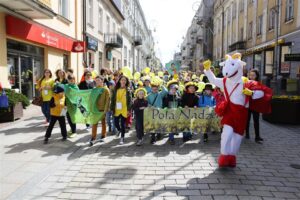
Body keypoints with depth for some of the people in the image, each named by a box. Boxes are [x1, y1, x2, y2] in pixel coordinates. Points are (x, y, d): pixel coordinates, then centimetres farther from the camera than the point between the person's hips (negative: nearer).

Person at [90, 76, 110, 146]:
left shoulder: (106, 89, -7)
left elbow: (107, 100, -10)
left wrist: (105, 110, -16)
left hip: (102, 109, -3)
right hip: (95, 109, 3)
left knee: (103, 123, 12)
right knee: (94, 123, 1)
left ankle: (103, 136, 26)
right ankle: (93, 138, 5)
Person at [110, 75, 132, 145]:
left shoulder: (128, 90, 0)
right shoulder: (116, 90, 5)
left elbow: (129, 101, -3)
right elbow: (113, 100, 5)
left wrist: (129, 110, -9)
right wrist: (112, 109, 1)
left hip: (124, 110, -2)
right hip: (117, 110, 2)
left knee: (123, 124, 3)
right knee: (116, 123, 8)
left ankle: (122, 138, 17)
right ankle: (119, 130, 42)